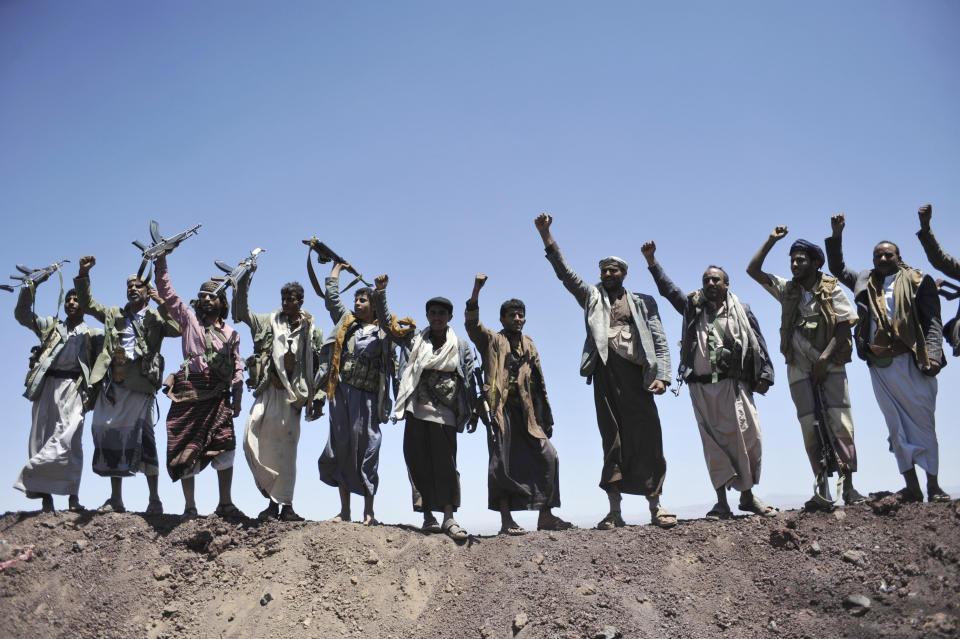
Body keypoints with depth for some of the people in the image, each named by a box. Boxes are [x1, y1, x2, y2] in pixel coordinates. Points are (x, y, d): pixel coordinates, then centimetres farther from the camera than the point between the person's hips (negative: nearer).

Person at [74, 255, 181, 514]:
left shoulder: (156, 318, 9)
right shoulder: (114, 315, 22)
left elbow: (178, 329, -8)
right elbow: (87, 304, 23)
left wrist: (161, 303, -10)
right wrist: (83, 274, 13)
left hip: (139, 384, -5)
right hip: (112, 385, 5)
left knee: (142, 437, -10)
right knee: (111, 438, 4)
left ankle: (154, 499, -4)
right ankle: (115, 500, 11)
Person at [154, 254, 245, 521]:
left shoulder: (231, 334, 19)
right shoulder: (189, 320, 13)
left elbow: (237, 367, 16)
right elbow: (167, 293, 8)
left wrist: (237, 397, 5)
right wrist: (161, 260, 1)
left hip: (218, 396, 2)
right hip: (190, 392, -2)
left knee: (225, 449, -5)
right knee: (187, 450, -1)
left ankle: (225, 504, 3)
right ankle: (189, 507, 6)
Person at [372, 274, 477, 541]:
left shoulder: (461, 346, 8)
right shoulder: (414, 340, 10)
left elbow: (469, 381, 8)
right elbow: (386, 323, 13)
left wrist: (473, 413, 4)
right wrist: (380, 293, 2)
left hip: (445, 414, -1)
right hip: (416, 412, 1)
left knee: (446, 464, -3)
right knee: (419, 464, 2)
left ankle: (449, 518, 1)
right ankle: (428, 517, 10)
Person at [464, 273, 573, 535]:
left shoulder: (529, 345, 20)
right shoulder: (492, 340, 6)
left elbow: (538, 384, 20)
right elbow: (472, 323, -13)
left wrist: (545, 419, 15)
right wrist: (476, 290, -25)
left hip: (526, 413, 5)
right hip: (501, 409, -5)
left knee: (548, 457, 0)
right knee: (502, 461, -7)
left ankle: (545, 515, 7)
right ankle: (506, 520, -3)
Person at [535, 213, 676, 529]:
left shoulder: (643, 302, 17)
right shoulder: (592, 297, 18)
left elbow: (660, 342, 11)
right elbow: (564, 271, 8)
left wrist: (662, 377, -3)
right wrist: (546, 235, -2)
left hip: (637, 375, 0)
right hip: (606, 375, 0)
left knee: (647, 438, -3)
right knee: (612, 441, 1)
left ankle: (655, 506, 6)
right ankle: (614, 512, 4)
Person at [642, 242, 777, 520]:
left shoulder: (741, 311, 11)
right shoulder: (693, 308, 15)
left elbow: (759, 344, 9)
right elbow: (668, 288, 13)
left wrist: (765, 374, 0)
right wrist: (651, 261, 7)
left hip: (733, 384, -1)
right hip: (701, 387, 1)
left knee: (748, 436, -5)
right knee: (713, 443, 0)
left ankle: (748, 496, 9)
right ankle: (722, 503, 2)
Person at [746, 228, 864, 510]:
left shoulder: (832, 289, 2)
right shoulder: (787, 289, 10)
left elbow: (844, 326, -3)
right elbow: (753, 270, 7)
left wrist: (825, 356, -12)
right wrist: (772, 241, 5)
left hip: (830, 364, -2)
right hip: (799, 368, 2)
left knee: (840, 423, -10)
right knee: (811, 428, -3)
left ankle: (848, 487, -7)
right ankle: (821, 492, -3)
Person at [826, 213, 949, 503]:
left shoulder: (919, 281, 5)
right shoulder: (865, 283, 17)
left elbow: (932, 321, -1)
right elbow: (837, 268, 29)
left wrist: (932, 356, -13)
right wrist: (836, 236, 18)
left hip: (911, 361, -4)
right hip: (880, 365, 4)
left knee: (924, 423, -1)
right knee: (897, 428, 4)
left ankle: (933, 487, 5)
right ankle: (912, 488, 7)